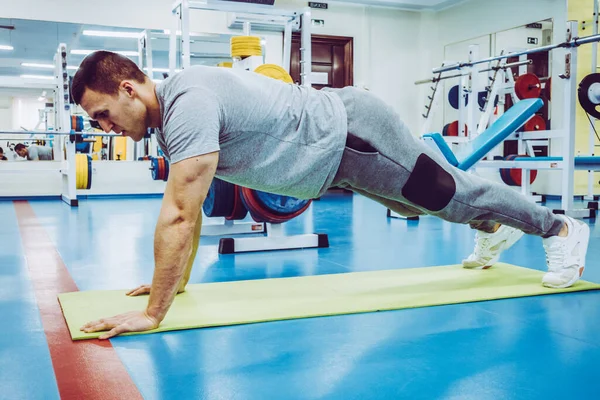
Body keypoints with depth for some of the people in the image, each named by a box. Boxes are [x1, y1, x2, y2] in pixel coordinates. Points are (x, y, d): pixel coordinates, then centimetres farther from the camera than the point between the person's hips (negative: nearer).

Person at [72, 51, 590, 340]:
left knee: (453, 192, 10)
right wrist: (176, 281, 12)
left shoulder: (187, 104, -30)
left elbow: (179, 216, -34)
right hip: (336, 164, 8)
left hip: (351, 132, -8)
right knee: (430, 201, 28)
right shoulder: (168, 117, 1)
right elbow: (187, 212, 10)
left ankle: (560, 228, 33)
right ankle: (496, 228, 55)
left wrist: (152, 313, -29)